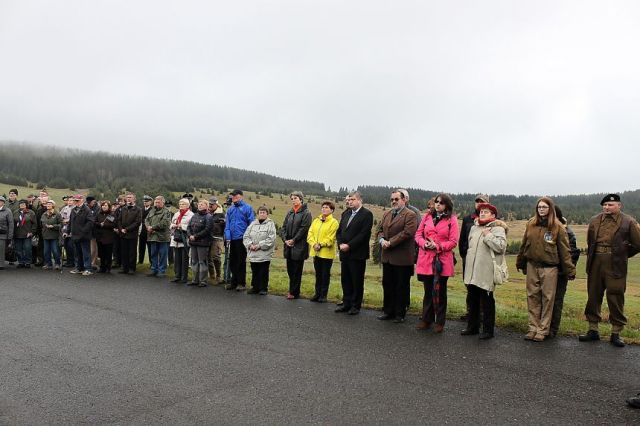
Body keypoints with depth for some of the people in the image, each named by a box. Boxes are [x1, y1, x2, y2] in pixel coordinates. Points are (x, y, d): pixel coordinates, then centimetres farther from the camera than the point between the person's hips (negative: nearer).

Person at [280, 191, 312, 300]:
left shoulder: (306, 213, -5)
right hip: (289, 246, 6)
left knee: (297, 271, 0)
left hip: (299, 247, -6)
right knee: (290, 270, 11)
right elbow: (283, 227, 9)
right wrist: (285, 239, -5)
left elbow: (303, 229, -12)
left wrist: (293, 240, -13)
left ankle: (294, 292, 9)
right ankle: (293, 290, 22)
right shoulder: (289, 213, 13)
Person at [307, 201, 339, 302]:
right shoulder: (316, 221, 12)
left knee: (325, 274, 4)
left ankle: (323, 295, 12)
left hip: (327, 253, -5)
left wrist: (321, 244, -19)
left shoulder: (334, 222, -6)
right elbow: (310, 233, 5)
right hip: (316, 252, 5)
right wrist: (314, 244, -11)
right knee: (318, 274, 14)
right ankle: (317, 293, 22)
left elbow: (331, 238, -14)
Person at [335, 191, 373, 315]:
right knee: (345, 280, 13)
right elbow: (339, 231, 14)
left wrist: (349, 245, -17)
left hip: (358, 254, -7)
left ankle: (356, 306, 13)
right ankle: (346, 303, 24)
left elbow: (364, 234, -16)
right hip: (344, 253, 7)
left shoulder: (367, 214, -8)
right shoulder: (345, 213, 14)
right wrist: (340, 244, -4)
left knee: (357, 281, 3)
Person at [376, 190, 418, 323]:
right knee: (387, 285, 14)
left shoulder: (410, 215, -9)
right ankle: (388, 311, 25)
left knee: (402, 287, 4)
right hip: (387, 257, 7)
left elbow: (407, 233, -19)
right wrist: (382, 240, -7)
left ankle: (400, 313, 15)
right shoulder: (386, 214, 15)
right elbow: (380, 230, 14)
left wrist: (390, 242, -19)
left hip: (402, 258, -7)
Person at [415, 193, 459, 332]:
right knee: (428, 291, 11)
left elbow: (453, 242, -6)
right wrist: (424, 243, -11)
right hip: (426, 259, 3)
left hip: (443, 261, -3)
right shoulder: (427, 217, 10)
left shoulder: (452, 220, -1)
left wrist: (438, 246, -17)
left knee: (441, 292, 7)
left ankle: (440, 322, 17)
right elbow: (418, 234, 9)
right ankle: (426, 320, 21)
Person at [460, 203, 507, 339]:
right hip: (472, 272, 7)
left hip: (486, 273, -7)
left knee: (487, 302, 2)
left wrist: (488, 235, -16)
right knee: (472, 301, 15)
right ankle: (472, 327, 28)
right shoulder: (474, 228, 16)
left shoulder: (497, 229, -7)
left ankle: (488, 330, 13)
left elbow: (501, 246, -21)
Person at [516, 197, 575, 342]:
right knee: (533, 297, 8)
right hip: (532, 266, 3)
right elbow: (524, 245, 12)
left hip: (549, 268, -3)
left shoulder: (557, 227, -5)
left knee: (547, 299, 3)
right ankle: (533, 328, 18)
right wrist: (520, 263, 17)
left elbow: (564, 250, -5)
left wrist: (570, 270, -6)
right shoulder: (530, 224, 5)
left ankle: (543, 330, 14)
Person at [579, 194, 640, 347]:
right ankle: (593, 330, 22)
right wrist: (594, 255, 14)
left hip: (616, 267, -4)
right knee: (593, 296, 10)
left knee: (616, 299, 2)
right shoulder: (595, 221, 7)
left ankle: (616, 333, 15)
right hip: (595, 265, 4)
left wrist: (623, 255, 7)